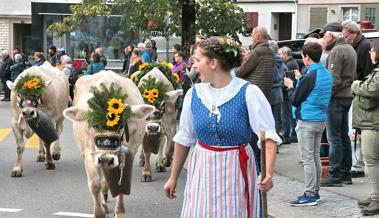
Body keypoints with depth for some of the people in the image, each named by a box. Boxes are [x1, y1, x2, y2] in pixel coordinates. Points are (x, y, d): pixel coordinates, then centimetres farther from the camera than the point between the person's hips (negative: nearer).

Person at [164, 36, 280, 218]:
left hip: (236, 170, -3)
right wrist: (173, 177, 16)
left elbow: (269, 136, -15)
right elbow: (184, 138, 11)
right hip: (202, 171, 3)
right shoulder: (194, 94, 2)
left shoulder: (248, 92, -11)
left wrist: (268, 173, -30)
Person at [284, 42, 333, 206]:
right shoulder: (327, 74, 7)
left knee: (308, 159, -3)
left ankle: (310, 195, -1)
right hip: (321, 120, 8)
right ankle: (315, 191, 20)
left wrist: (291, 86, 5)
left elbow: (295, 101, -12)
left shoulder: (309, 77, -18)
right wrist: (300, 81, 16)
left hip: (307, 122, -8)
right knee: (316, 157, 14)